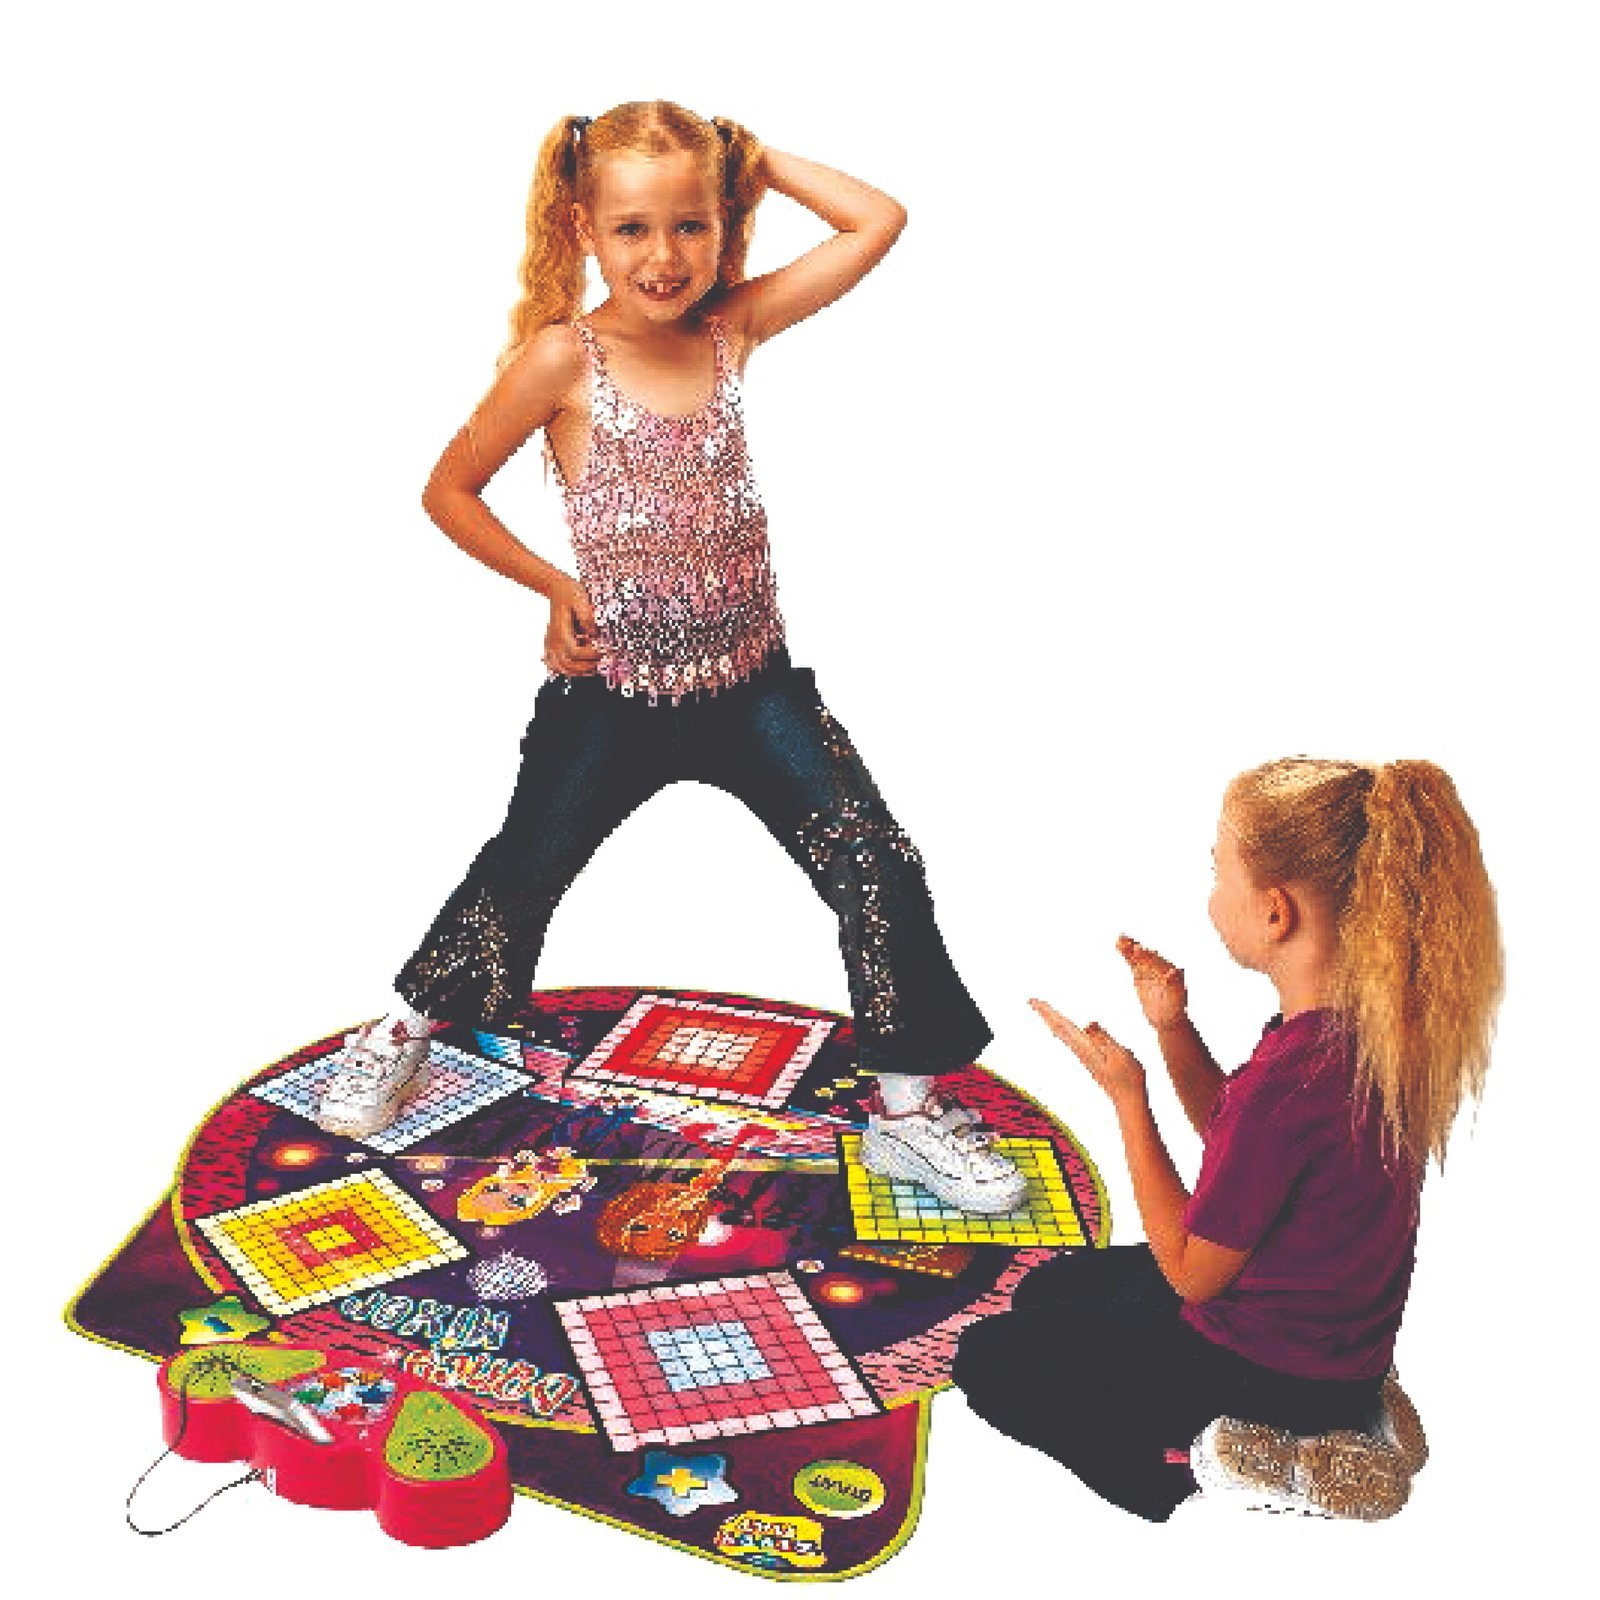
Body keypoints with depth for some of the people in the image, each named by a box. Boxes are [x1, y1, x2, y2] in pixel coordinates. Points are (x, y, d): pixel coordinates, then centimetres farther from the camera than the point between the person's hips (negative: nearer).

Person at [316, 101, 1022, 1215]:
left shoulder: (735, 327, -1)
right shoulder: (563, 358, -12)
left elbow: (880, 221, -3)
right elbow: (450, 491, -3)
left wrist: (757, 161, -3)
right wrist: (555, 586, -8)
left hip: (752, 681, 3)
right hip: (613, 692, -2)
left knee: (881, 869, -6)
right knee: (525, 871, 13)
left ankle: (910, 1108, 8)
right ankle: (408, 1028, 40)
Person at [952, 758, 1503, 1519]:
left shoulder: (1293, 1075, -36)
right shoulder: (1373, 1015, -8)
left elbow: (1192, 1272, -20)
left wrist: (1125, 1093, -17)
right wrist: (1173, 1030, -6)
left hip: (1270, 1365, -8)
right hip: (1340, 1335, 8)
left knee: (988, 1362, 9)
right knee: (1044, 1291, 26)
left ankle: (1204, 1468, 1)